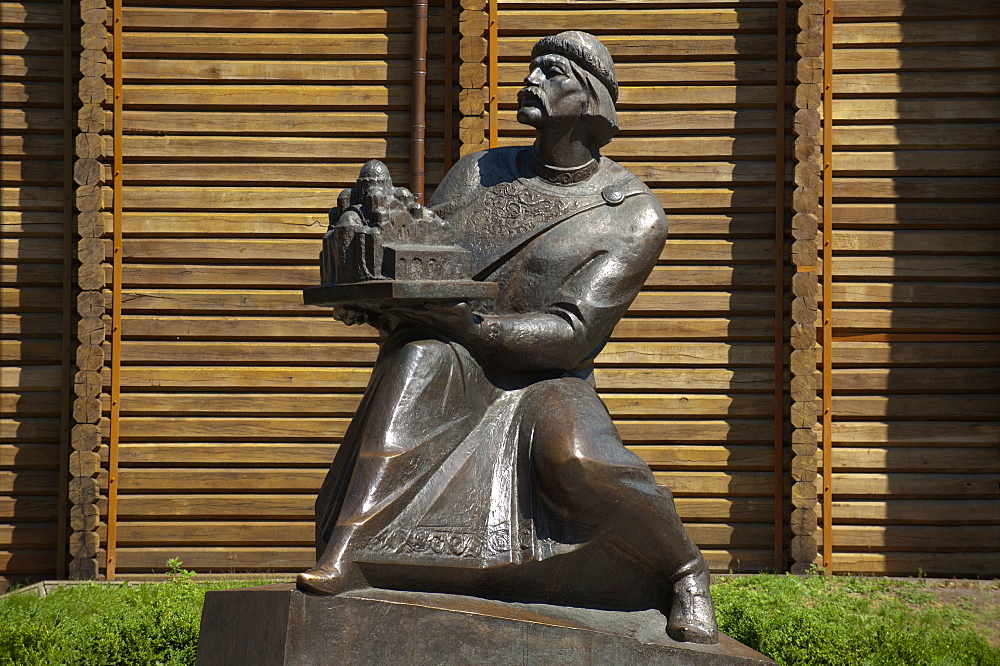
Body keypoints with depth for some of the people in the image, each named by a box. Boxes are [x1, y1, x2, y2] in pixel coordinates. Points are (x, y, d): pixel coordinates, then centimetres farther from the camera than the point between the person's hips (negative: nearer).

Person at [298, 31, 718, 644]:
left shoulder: (634, 216, -4)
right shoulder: (480, 174, 10)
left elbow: (574, 335, -14)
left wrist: (465, 323, -27)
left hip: (547, 386, -3)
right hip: (452, 383, 4)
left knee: (576, 457, -38)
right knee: (419, 352, -32)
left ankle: (683, 569, -8)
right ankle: (349, 550, -40)